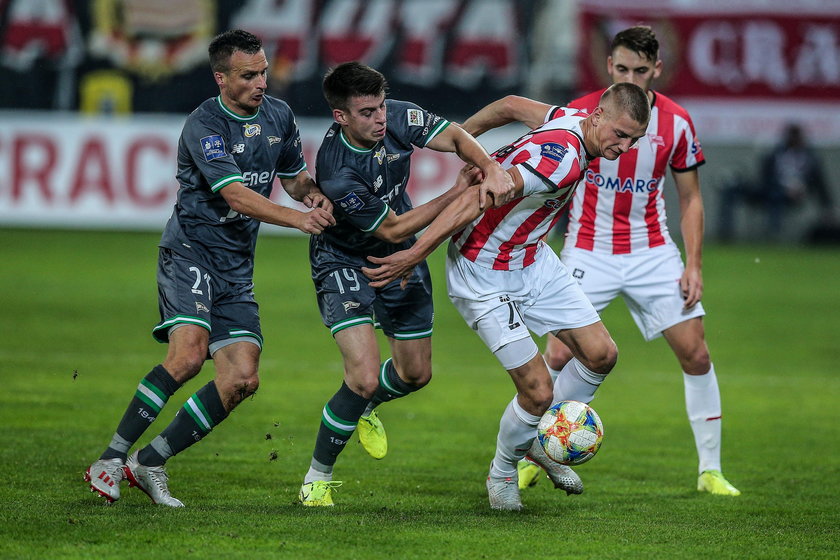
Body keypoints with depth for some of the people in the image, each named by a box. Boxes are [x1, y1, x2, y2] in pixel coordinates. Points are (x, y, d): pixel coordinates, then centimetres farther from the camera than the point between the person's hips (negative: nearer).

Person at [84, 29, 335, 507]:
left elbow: (294, 177, 22)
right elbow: (236, 195, -24)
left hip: (237, 269, 7)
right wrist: (297, 219, -35)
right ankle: (111, 460, -18)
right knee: (189, 354, -27)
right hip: (191, 252, -7)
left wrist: (317, 196, -1)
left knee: (243, 379, -6)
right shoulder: (204, 126, -15)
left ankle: (150, 463, 4)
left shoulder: (279, 115, 8)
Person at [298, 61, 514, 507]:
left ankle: (365, 408, 48)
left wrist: (492, 170, -35)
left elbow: (456, 138, -13)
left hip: (400, 257, 7)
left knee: (416, 374, 13)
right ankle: (316, 480, -3)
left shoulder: (397, 118, -19)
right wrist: (458, 194, -22)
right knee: (365, 377, -21)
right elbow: (393, 230, -24)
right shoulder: (337, 174, -34)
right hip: (344, 262, -6)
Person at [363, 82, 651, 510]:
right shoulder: (562, 158, -33)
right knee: (538, 391, -10)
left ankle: (542, 440, 27)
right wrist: (414, 256, -33)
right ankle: (502, 474, 19)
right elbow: (476, 199, -35)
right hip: (485, 277, -9)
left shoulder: (571, 121, -4)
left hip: (533, 260, 9)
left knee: (601, 354, 4)